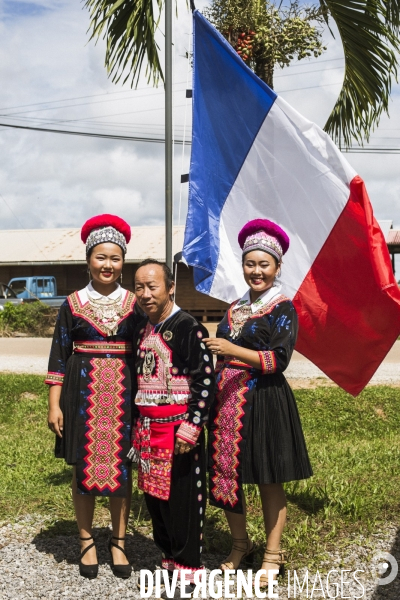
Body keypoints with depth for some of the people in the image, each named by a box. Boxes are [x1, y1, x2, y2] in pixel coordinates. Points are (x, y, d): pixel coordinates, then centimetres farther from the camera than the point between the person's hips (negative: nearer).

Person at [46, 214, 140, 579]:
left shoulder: (134, 304, 4)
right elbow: (59, 355, 2)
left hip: (124, 394, 1)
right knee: (84, 468, 5)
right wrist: (54, 404, -4)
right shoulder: (73, 304, 2)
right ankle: (87, 543, 19)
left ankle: (119, 543, 18)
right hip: (83, 393, 0)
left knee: (122, 467, 5)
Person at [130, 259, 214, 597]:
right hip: (148, 429, 8)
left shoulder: (189, 329, -14)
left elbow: (205, 382, -16)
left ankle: (187, 568, 14)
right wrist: (138, 426, 18)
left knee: (182, 499, 1)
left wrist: (191, 428, -20)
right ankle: (169, 557, 29)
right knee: (154, 495, 15)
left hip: (179, 429, -8)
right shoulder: (141, 331, 11)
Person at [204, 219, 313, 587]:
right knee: (224, 475, 7)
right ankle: (240, 544, 26)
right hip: (228, 401, 6)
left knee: (268, 481, 3)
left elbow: (278, 360, -14)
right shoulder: (235, 309, 14)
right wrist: (213, 390, 13)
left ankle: (273, 555, 17)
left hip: (265, 402, -6)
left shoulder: (283, 309, -4)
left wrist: (233, 350, -22)